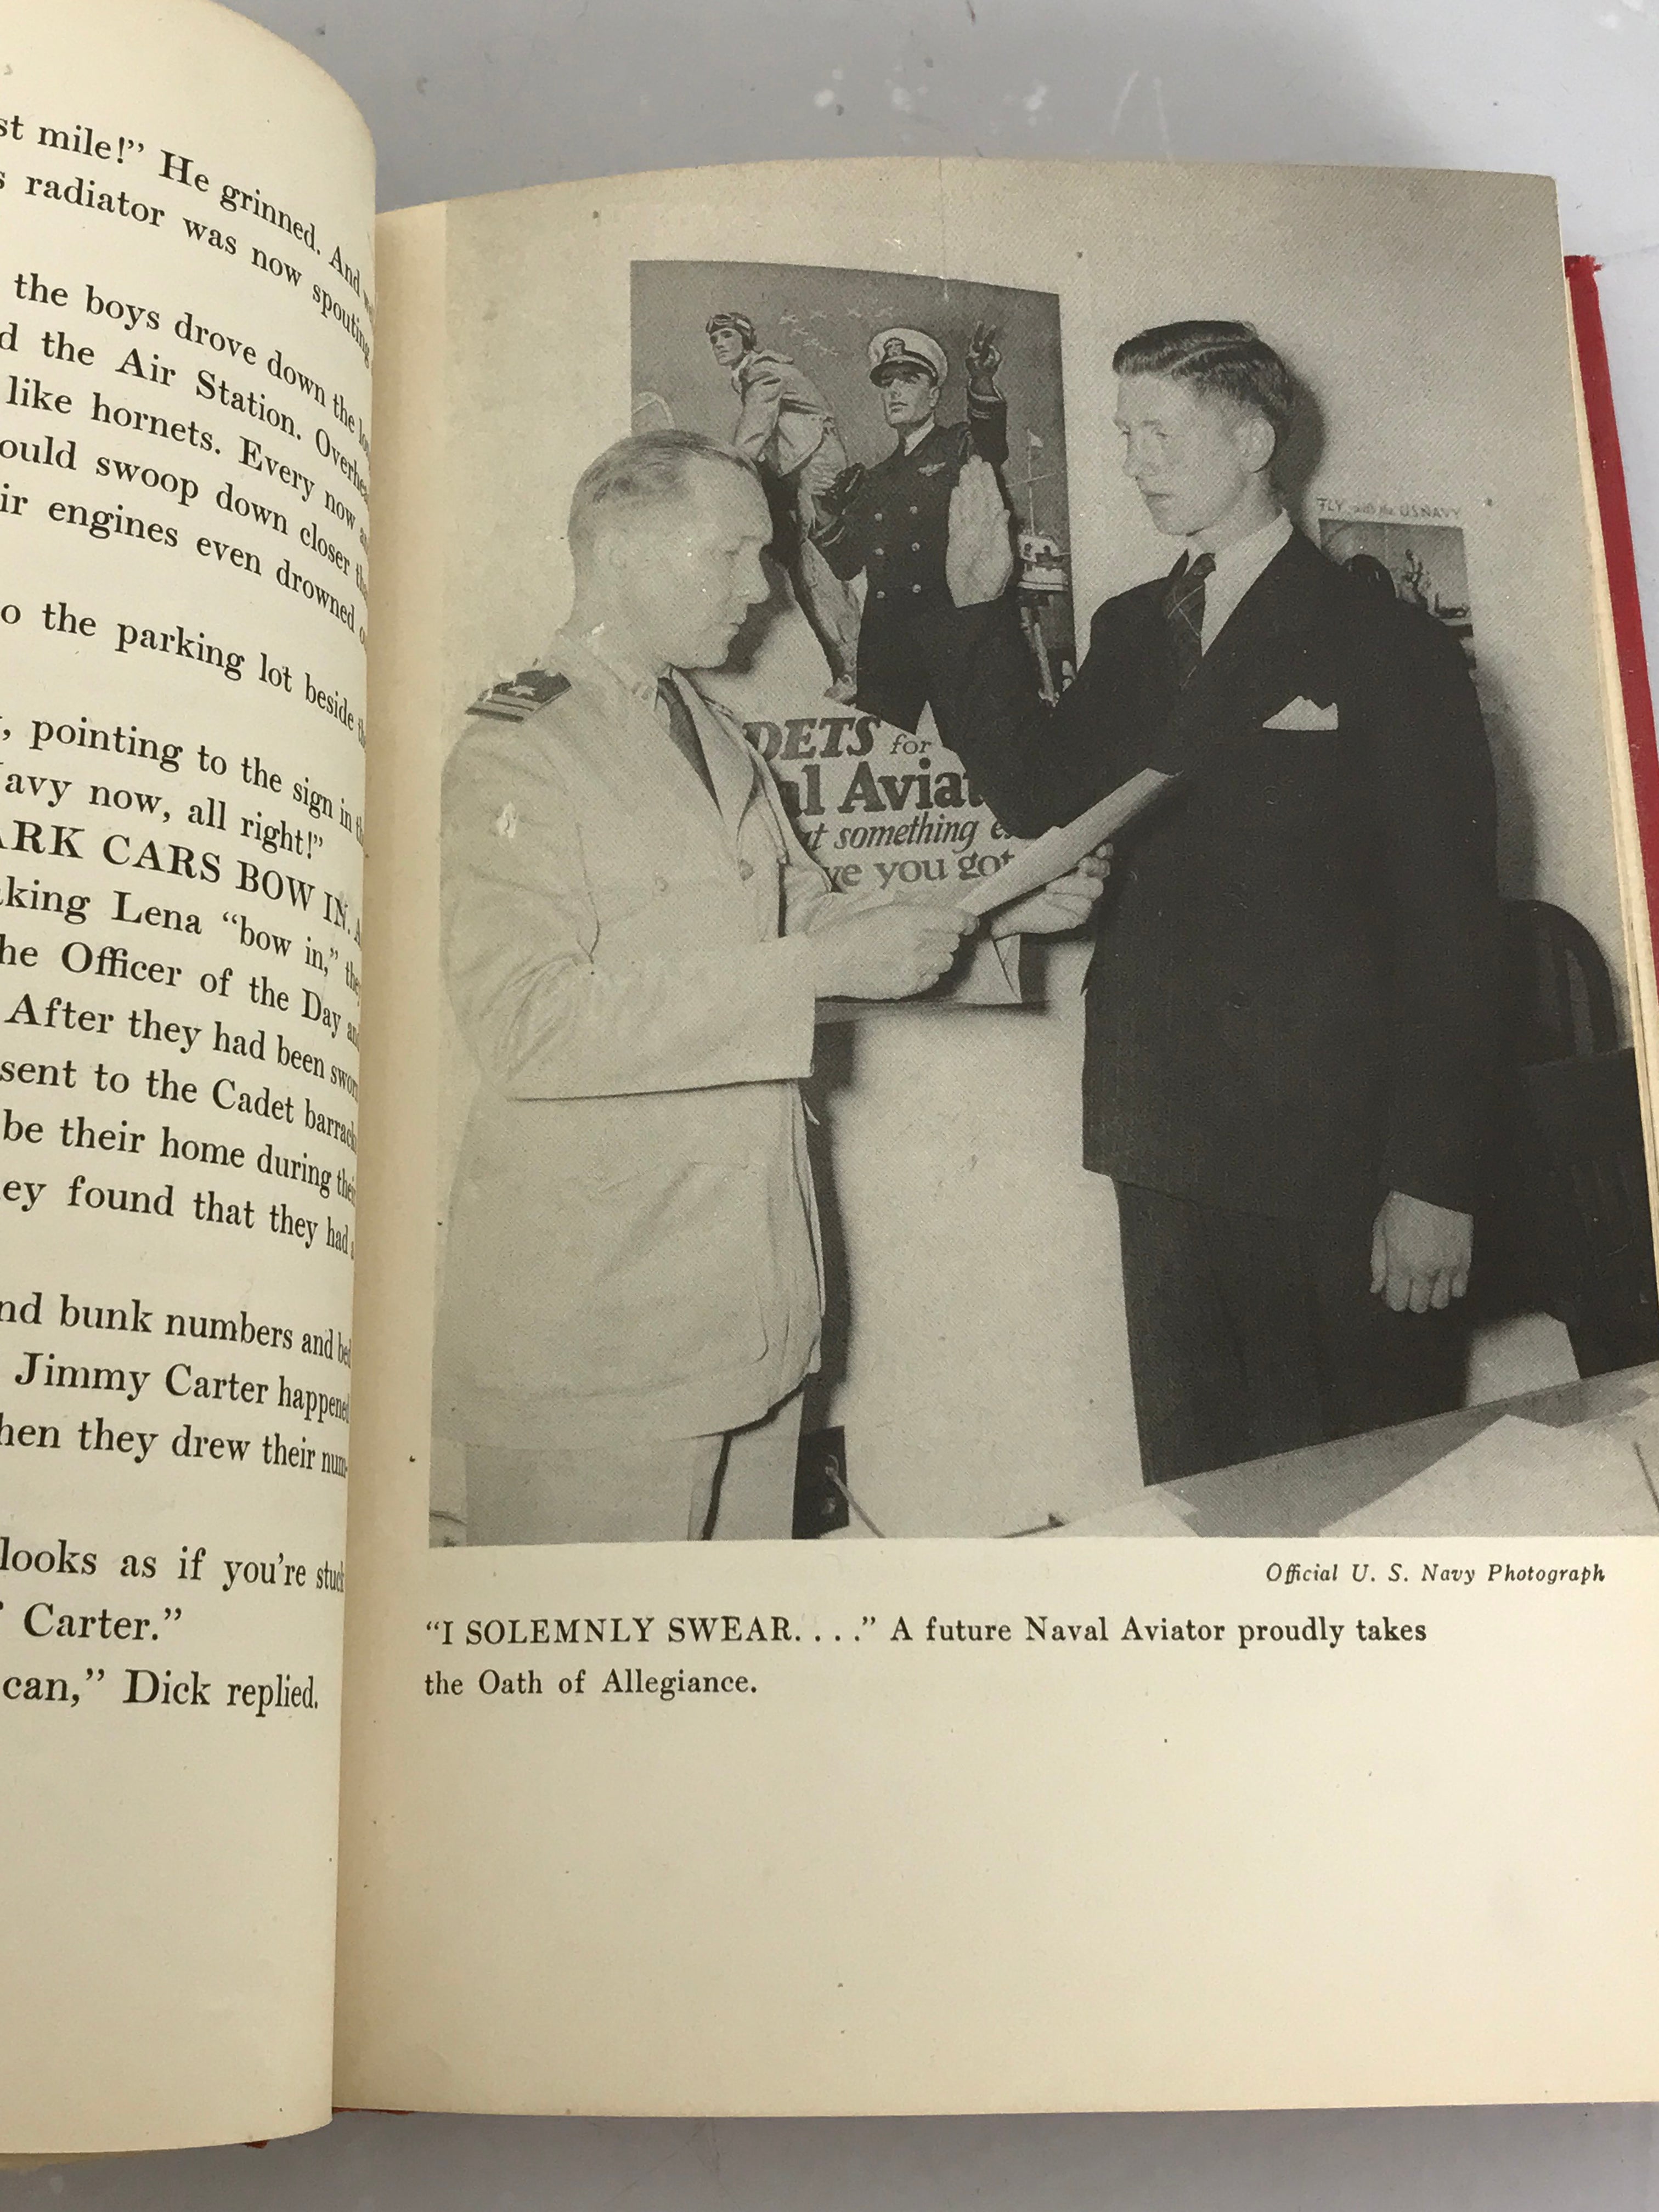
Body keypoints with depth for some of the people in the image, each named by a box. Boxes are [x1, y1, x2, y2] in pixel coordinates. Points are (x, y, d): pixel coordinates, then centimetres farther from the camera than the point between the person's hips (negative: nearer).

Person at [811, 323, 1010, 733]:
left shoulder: (961, 448, 9)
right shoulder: (874, 480, 23)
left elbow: (992, 446, -17)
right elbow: (848, 565, 20)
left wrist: (982, 385, -36)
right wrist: (825, 518, 1)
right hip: (884, 649, 5)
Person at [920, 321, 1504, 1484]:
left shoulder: (1389, 648, -4)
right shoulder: (1133, 629, 15)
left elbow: (1452, 928, -8)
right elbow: (1042, 794, 5)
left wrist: (1436, 1182, -12)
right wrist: (980, 608, -3)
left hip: (1338, 1158, -5)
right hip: (1172, 1147, 5)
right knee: (1195, 1484, 12)